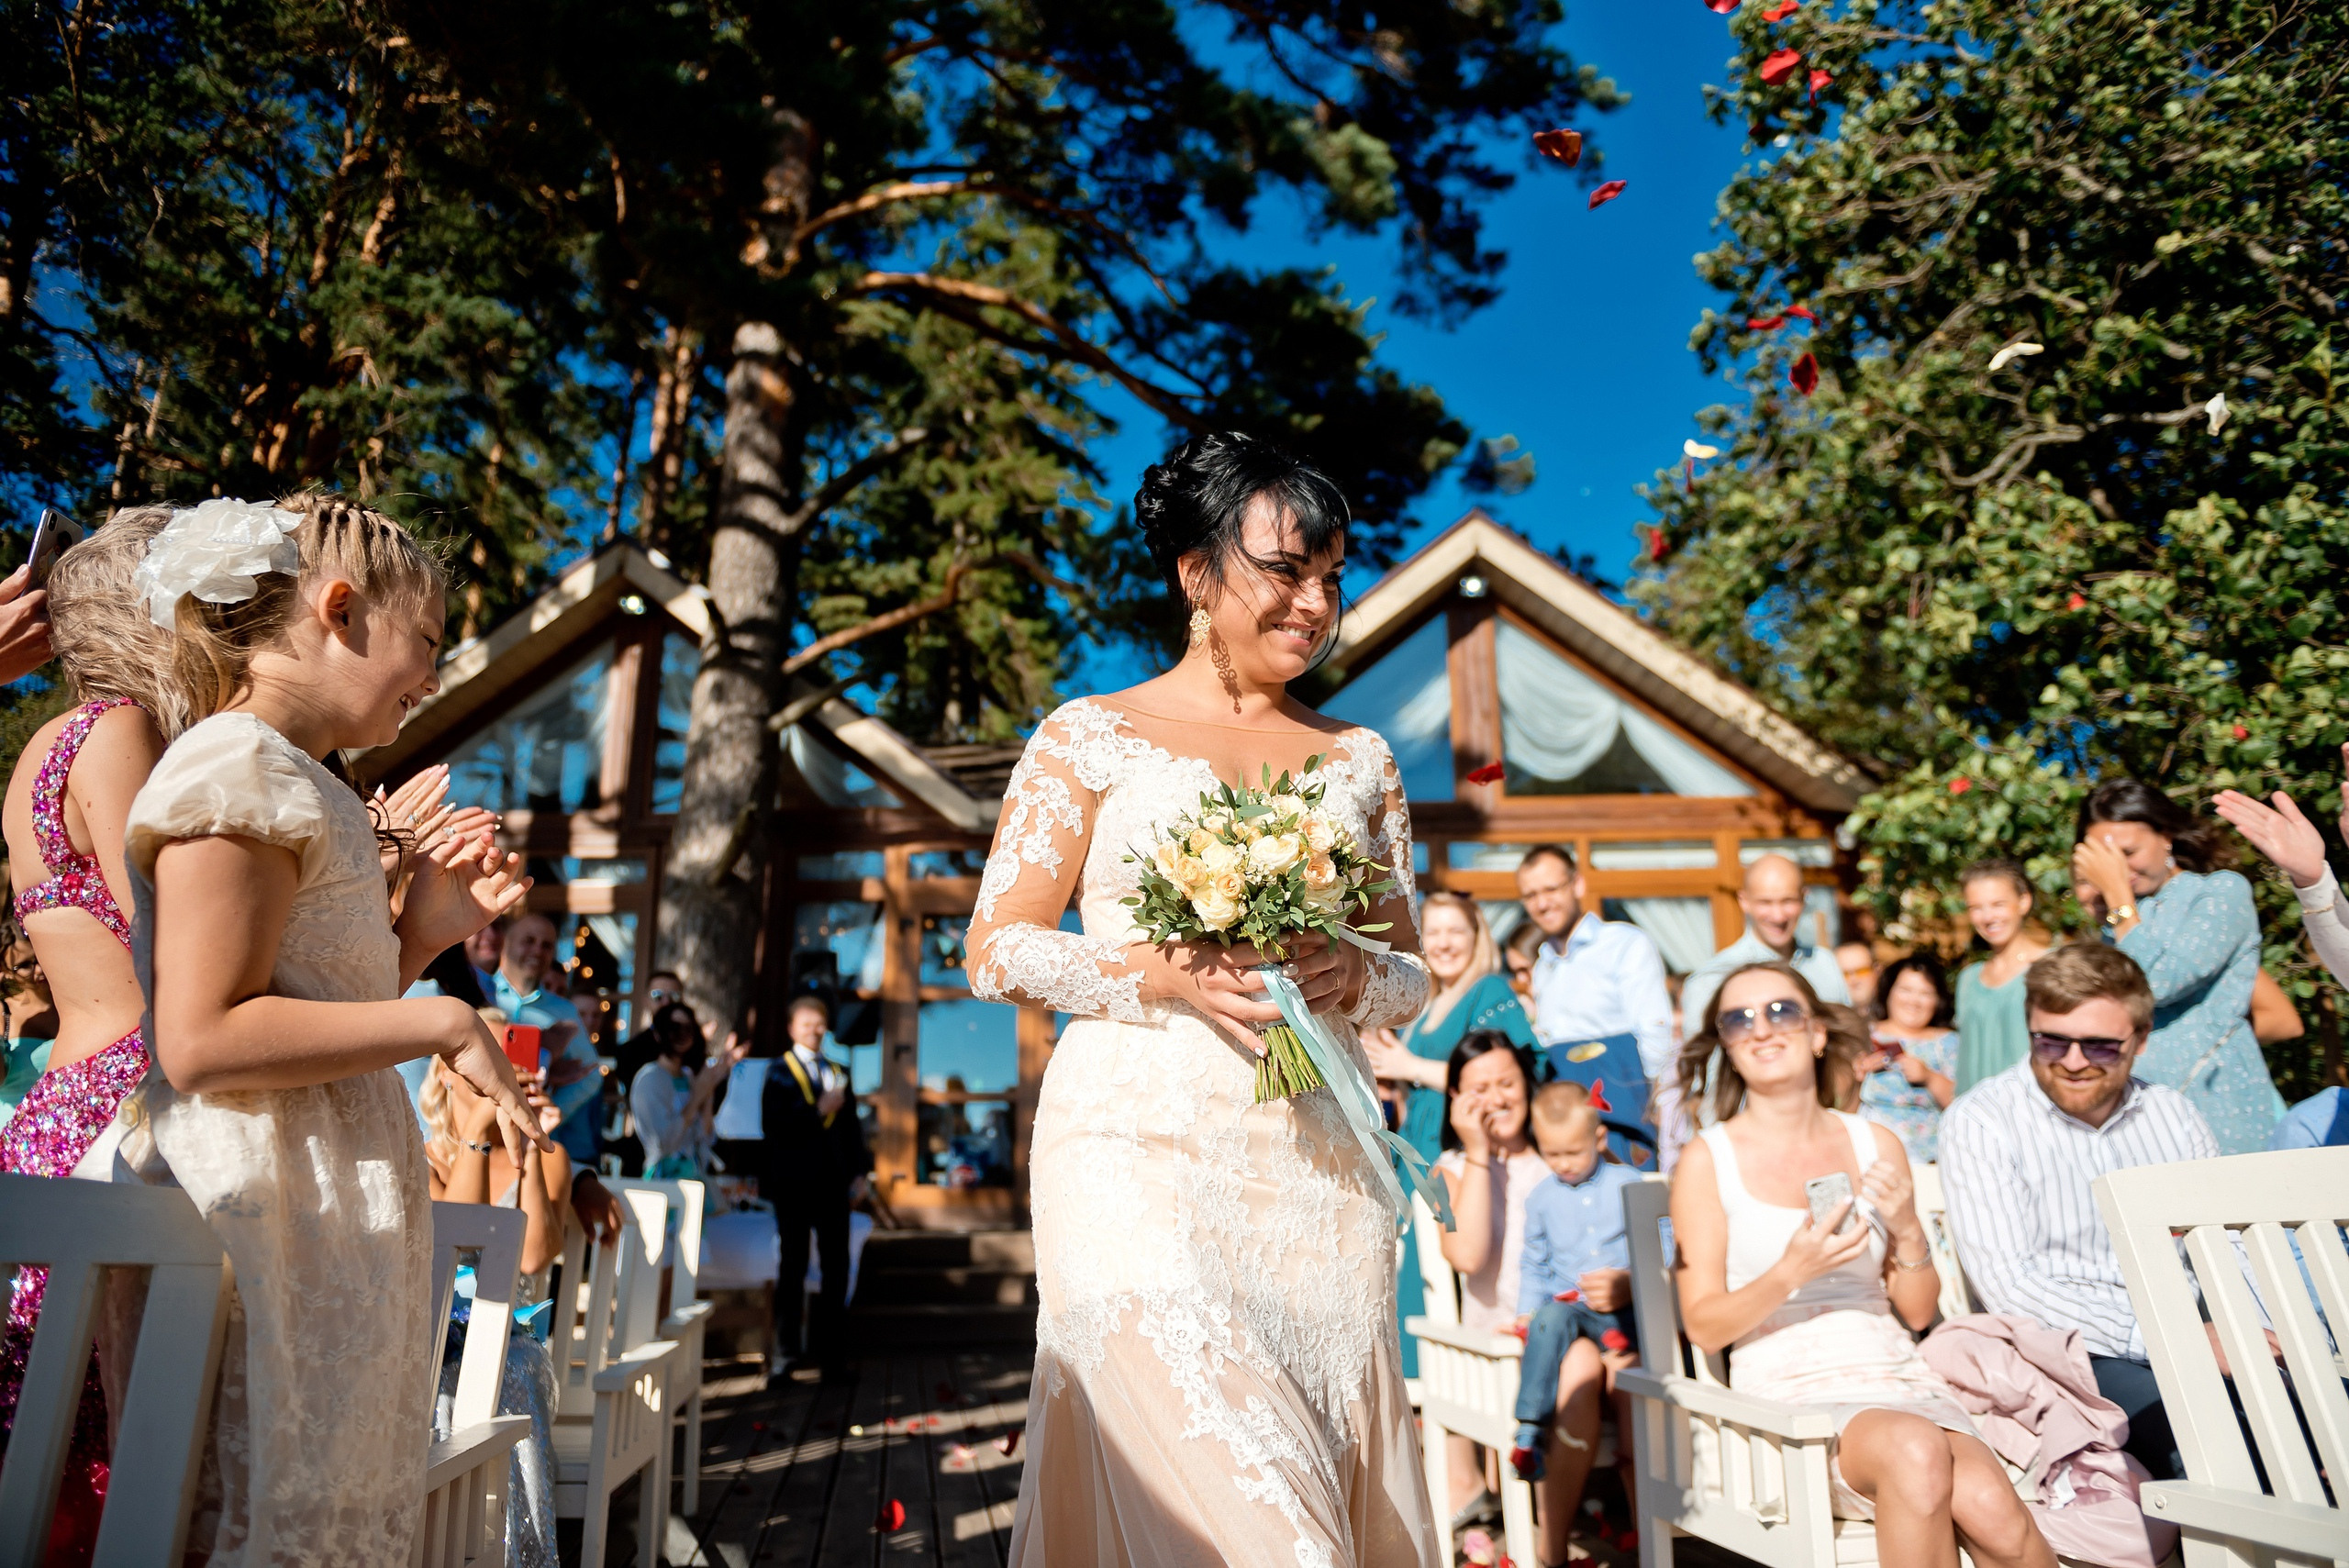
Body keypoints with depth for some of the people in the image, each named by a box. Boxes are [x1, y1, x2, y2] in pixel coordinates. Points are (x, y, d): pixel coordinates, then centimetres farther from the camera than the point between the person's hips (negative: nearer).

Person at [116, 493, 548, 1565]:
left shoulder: (295, 784, 20)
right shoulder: (238, 766, -11)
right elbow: (201, 1042, -19)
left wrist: (419, 934, 10)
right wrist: (445, 1025, -15)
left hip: (320, 1218, 10)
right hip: (264, 1214, -10)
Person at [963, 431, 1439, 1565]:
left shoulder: (1359, 760, 14)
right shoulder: (1090, 736, 4)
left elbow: (1410, 974, 17)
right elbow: (996, 951, 1)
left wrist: (1355, 976, -6)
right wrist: (1163, 974, -14)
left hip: (1316, 1163, 4)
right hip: (1140, 1149, -3)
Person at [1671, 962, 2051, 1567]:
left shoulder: (1877, 1146, 9)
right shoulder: (1707, 1161, -2)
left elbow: (1917, 1313, 13)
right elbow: (1703, 1326, -4)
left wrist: (1909, 1234, -7)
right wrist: (1791, 1273, -20)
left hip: (1894, 1373, 3)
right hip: (1790, 1388, -3)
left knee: (1995, 1513, -27)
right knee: (1915, 1449, -34)